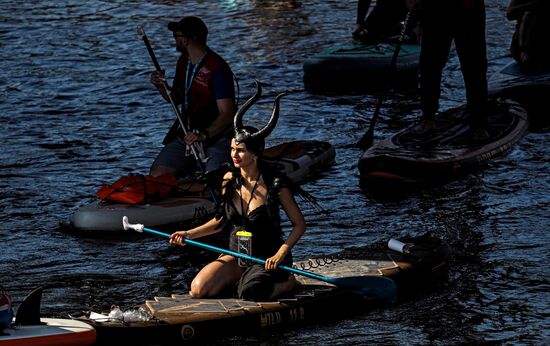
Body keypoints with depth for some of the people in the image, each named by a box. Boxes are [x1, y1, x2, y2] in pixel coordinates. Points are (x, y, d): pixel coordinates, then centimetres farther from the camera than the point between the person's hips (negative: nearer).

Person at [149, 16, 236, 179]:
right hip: (187, 134, 7)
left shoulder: (217, 69, -18)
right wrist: (161, 87, 0)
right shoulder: (183, 62, 10)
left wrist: (204, 134, -37)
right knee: (157, 175, -9)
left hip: (216, 137, -7)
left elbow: (226, 114, -23)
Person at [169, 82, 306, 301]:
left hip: (266, 259, -5)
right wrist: (190, 234, 3)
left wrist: (280, 254, -20)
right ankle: (244, 278, 10)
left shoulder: (275, 184, -13)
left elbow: (299, 224, -7)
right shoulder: (229, 180, 2)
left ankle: (287, 281, 0)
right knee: (198, 290, -16)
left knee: (249, 295, -33)